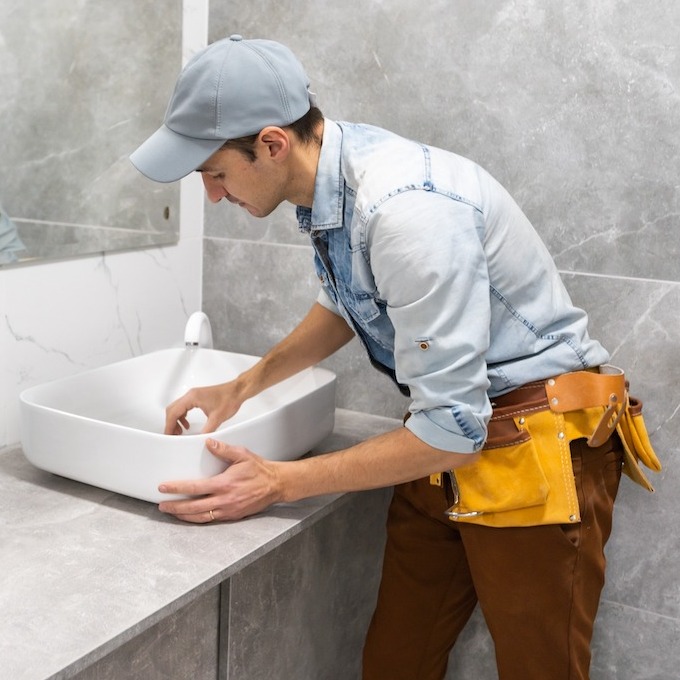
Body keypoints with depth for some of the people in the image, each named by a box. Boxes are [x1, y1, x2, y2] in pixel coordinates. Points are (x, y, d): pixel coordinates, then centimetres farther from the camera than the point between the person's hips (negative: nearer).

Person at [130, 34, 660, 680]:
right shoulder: (330, 168, -3)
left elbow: (451, 430, -25)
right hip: (447, 435, 8)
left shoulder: (409, 211, -30)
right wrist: (239, 387, 9)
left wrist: (280, 483, -17)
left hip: (535, 449, -8)